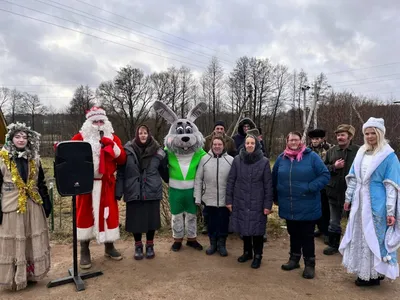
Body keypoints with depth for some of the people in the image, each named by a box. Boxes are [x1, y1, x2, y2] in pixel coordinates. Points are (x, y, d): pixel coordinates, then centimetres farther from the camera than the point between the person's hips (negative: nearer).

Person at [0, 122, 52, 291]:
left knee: (34, 241, 10)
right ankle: (14, 277, 16)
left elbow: (41, 183, 11)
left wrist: (47, 202, 6)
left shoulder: (34, 158, 6)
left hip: (33, 205, 4)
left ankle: (32, 272, 24)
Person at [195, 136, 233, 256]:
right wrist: (197, 197, -1)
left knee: (223, 222, 11)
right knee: (212, 222, 14)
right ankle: (213, 244, 32)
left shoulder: (231, 160, -5)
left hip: (225, 199, 0)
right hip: (210, 198, 1)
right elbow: (198, 179, 0)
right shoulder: (204, 159, -3)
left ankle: (222, 244, 29)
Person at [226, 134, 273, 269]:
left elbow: (268, 184, -5)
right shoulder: (237, 160, -2)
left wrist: (268, 204, -7)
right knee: (244, 228, 13)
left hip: (257, 203, -2)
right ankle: (247, 252, 33)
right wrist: (229, 200, 0)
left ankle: (257, 255, 24)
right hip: (241, 202, 2)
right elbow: (230, 181, 2)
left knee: (257, 229, 5)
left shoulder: (264, 161, -6)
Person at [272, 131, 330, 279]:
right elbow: (274, 180, 14)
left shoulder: (311, 156, -8)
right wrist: (277, 197, 13)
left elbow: (325, 175, -9)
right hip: (289, 207, 4)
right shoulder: (281, 158, 4)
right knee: (293, 234, 18)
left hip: (307, 207, -3)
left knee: (307, 236, 7)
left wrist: (310, 187, -20)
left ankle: (309, 264, 22)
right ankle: (294, 258, 35)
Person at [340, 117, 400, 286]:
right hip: (360, 203, 6)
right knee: (360, 236, 13)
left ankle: (374, 274, 19)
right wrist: (348, 198, 11)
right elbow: (353, 178, 13)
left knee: (375, 237, 4)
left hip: (377, 204, -6)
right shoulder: (361, 153, 8)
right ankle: (364, 271, 28)